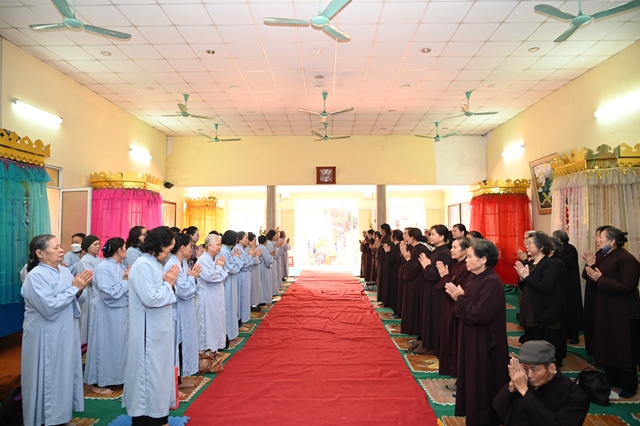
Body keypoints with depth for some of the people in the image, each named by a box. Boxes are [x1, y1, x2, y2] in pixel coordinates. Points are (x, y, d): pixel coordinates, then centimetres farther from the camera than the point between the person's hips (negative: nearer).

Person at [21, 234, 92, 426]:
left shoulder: (64, 271, 5)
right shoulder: (36, 276, -17)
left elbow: (74, 301, 12)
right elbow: (50, 307, -25)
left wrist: (80, 290, -9)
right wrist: (74, 288, -20)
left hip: (66, 334, 8)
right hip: (46, 338, -7)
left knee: (64, 375, 16)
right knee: (48, 380, 5)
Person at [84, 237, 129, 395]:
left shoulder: (120, 266, 6)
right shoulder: (103, 268, -18)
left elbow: (124, 288, 7)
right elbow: (109, 292, -25)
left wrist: (129, 278, -10)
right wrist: (126, 281, -17)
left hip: (120, 312, 8)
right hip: (106, 314, -8)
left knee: (118, 344, 16)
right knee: (104, 346, 4)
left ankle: (113, 376, 30)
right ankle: (98, 382, 17)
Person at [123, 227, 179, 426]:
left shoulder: (155, 263, 9)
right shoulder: (143, 265, -20)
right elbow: (150, 298, -27)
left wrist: (168, 282, -2)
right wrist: (168, 283, -14)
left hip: (159, 329, 10)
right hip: (148, 332, -10)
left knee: (158, 371, 18)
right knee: (148, 374, 3)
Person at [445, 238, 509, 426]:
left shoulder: (491, 282, -24)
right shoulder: (476, 277, 6)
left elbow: (479, 314, -28)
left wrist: (460, 298, -18)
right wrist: (458, 296, -7)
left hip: (483, 343, -9)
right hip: (471, 340, 9)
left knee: (481, 382, 6)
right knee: (472, 379, 20)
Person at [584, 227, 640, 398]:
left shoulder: (626, 259, -19)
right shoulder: (605, 257, 10)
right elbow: (596, 278, 15)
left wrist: (600, 279, -24)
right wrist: (591, 268, -5)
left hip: (622, 314, -9)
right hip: (605, 311, 9)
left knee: (623, 351, 3)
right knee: (607, 347, 17)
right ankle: (613, 380, 31)